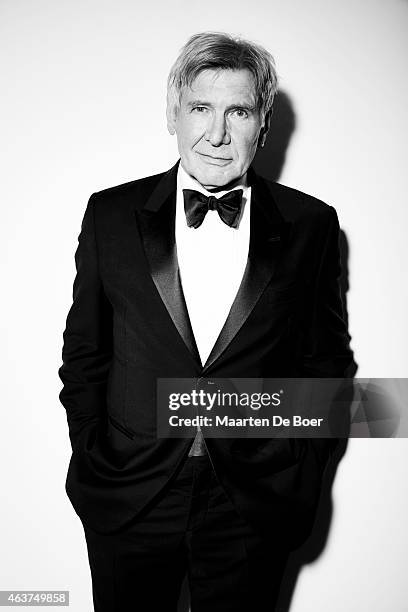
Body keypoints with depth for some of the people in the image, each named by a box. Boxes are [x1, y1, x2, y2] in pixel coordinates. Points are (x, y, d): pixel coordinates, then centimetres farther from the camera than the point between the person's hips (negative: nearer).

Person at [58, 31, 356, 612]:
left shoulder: (311, 224, -3)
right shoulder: (111, 214, -3)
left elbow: (327, 360, 2)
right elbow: (84, 351, 3)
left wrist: (302, 473, -1)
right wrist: (93, 458, -1)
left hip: (255, 506, 0)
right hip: (127, 498, 1)